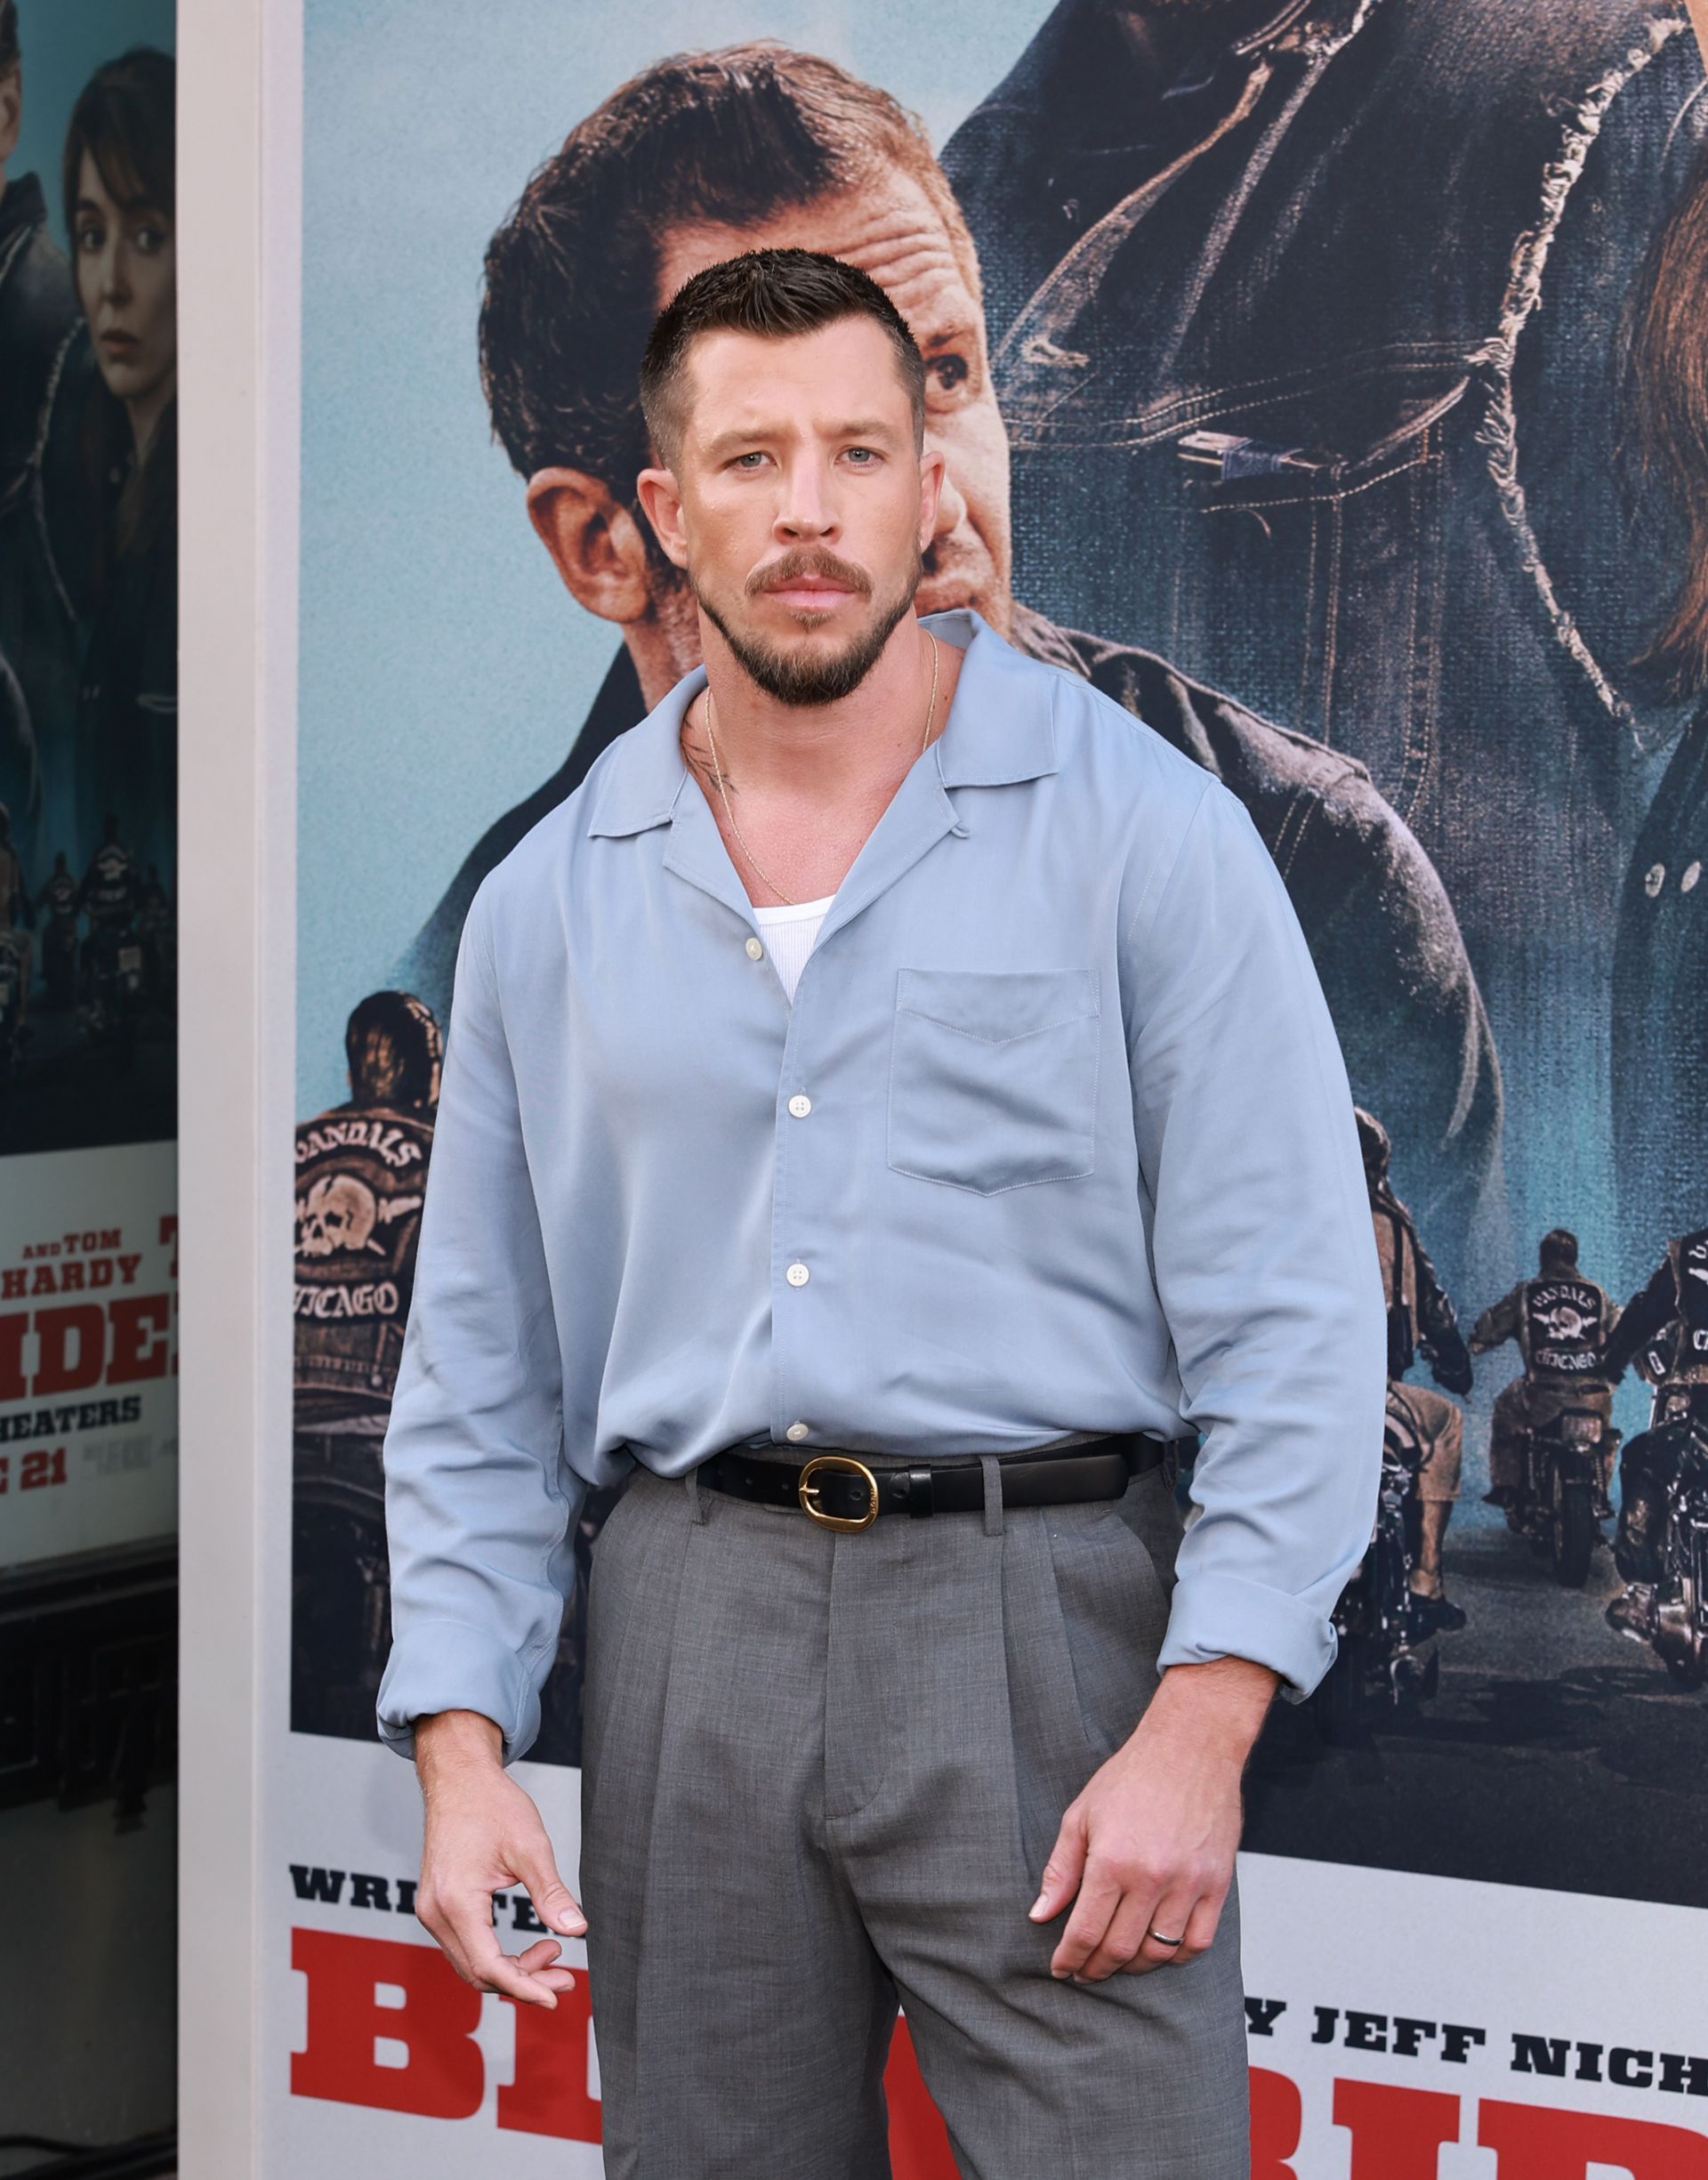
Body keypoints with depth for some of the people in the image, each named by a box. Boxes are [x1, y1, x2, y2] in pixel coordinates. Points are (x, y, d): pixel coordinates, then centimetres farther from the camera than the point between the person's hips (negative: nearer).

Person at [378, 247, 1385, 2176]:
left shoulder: (1142, 834, -2)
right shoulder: (549, 901, 10)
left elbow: (1292, 1318, -6)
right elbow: (478, 1379, 13)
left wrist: (1200, 1728, -14)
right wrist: (462, 1742, 2)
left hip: (1037, 1603, -3)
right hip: (693, 1630, 4)